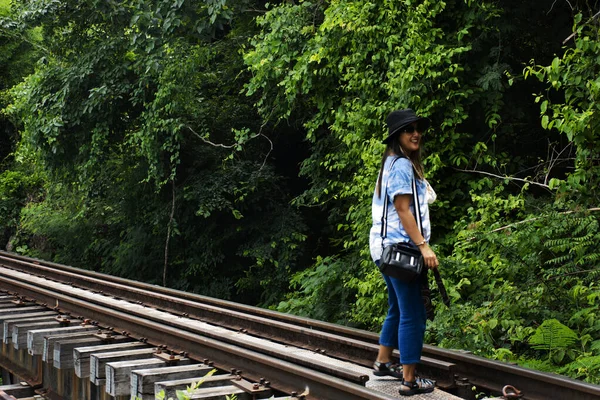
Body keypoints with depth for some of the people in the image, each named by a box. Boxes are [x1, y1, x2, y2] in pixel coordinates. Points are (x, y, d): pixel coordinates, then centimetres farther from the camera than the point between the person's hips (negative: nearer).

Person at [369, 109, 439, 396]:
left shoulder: (393, 163, 17)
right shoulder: (402, 165, -13)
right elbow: (403, 210, -20)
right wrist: (423, 246, -24)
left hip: (389, 248, 11)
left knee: (398, 310, 22)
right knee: (413, 315, -7)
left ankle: (383, 363, 32)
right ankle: (409, 381, -4)